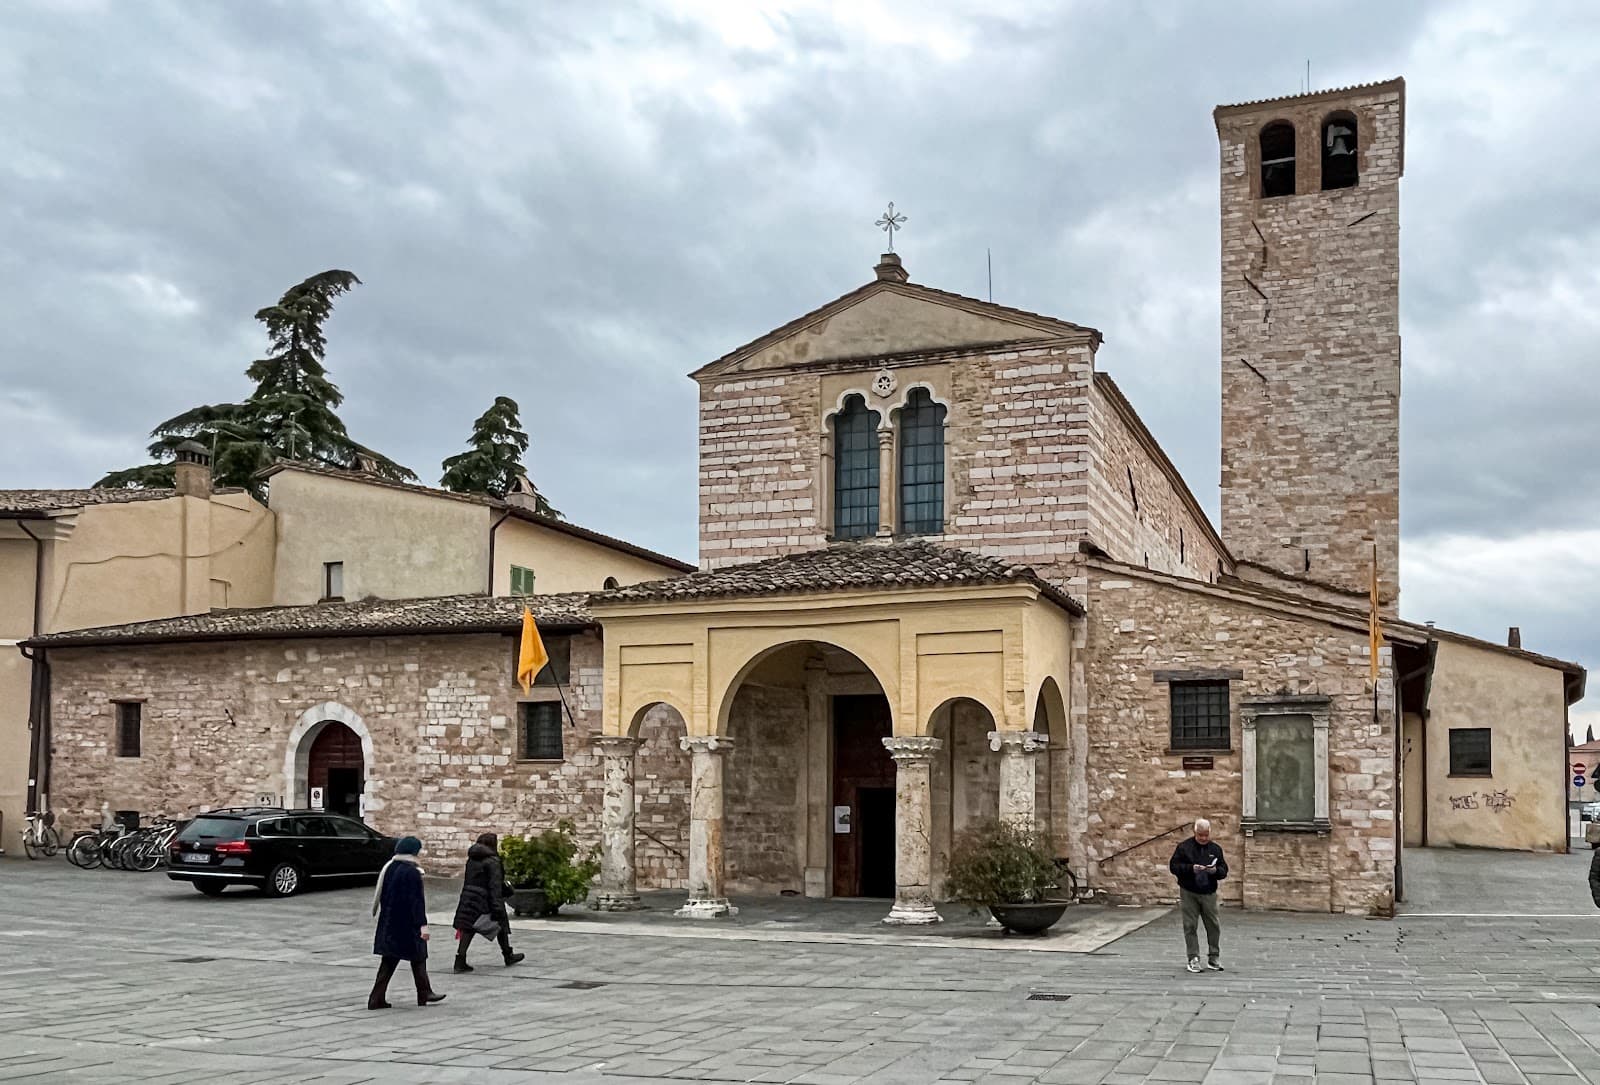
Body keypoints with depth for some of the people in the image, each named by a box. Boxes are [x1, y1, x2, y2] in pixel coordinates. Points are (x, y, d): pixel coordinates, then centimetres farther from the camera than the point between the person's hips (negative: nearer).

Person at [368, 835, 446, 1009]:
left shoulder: (388, 868, 7)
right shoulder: (412, 872, -16)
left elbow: (382, 895, 14)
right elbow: (417, 900, -19)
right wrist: (423, 924, -18)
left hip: (389, 923, 7)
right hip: (408, 924, -7)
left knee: (388, 962, 9)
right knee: (418, 958, 8)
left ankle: (377, 998, 4)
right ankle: (424, 994, 17)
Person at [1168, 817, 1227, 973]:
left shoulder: (1215, 849, 7)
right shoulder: (1184, 847, -3)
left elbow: (1224, 871, 7)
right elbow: (1173, 866, -6)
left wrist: (1216, 871, -15)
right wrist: (1191, 868, -20)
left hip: (1209, 894, 2)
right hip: (1188, 894, -2)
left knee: (1213, 926, 3)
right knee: (1190, 926, 0)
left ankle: (1214, 958, 15)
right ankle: (1193, 959, 7)